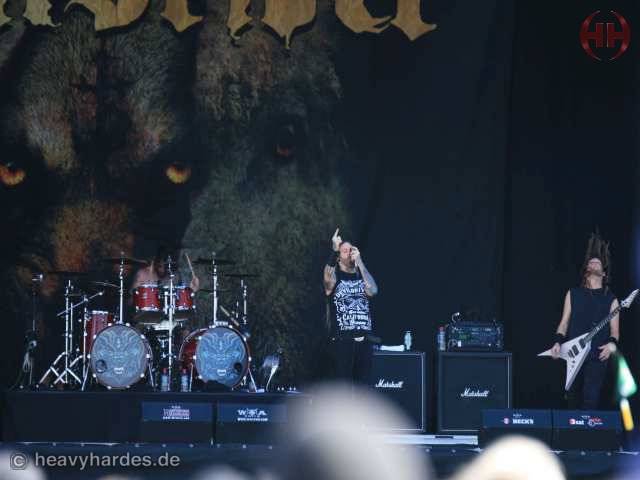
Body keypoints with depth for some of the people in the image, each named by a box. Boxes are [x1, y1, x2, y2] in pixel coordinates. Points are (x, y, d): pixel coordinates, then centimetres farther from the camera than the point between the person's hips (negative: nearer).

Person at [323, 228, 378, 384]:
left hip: (364, 340, 4)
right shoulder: (334, 274, 4)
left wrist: (359, 262, -9)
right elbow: (328, 282, -22)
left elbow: (373, 291, -8)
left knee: (363, 383, 4)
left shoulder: (362, 275, 14)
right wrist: (334, 251, -30)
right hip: (341, 340, -4)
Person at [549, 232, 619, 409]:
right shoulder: (573, 294, 12)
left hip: (597, 357, -2)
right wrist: (558, 342, -6)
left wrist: (612, 343, -15)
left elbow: (614, 329, 6)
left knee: (590, 400, -12)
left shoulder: (611, 300, 9)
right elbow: (564, 323, 10)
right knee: (573, 398, 6)